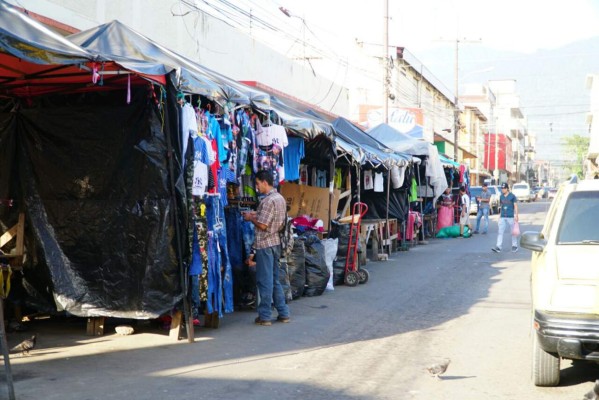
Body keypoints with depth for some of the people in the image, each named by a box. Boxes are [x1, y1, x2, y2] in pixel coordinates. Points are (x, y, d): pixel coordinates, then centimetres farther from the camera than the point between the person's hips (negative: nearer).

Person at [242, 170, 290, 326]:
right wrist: (257, 215, 15)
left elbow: (262, 225, -20)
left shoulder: (268, 200, -18)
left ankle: (264, 316, 4)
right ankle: (283, 313, 17)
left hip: (265, 244, -9)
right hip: (275, 242, 9)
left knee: (264, 281, -2)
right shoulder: (280, 198, 12)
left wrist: (251, 218, -3)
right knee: (274, 279, 15)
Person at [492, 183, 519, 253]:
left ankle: (514, 246, 16)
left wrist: (516, 215, -9)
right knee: (500, 232, -4)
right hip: (502, 217, 4)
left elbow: (516, 206, -3)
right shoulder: (501, 196, 11)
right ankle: (498, 247, -7)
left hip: (511, 217, -4)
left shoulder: (512, 196, -3)